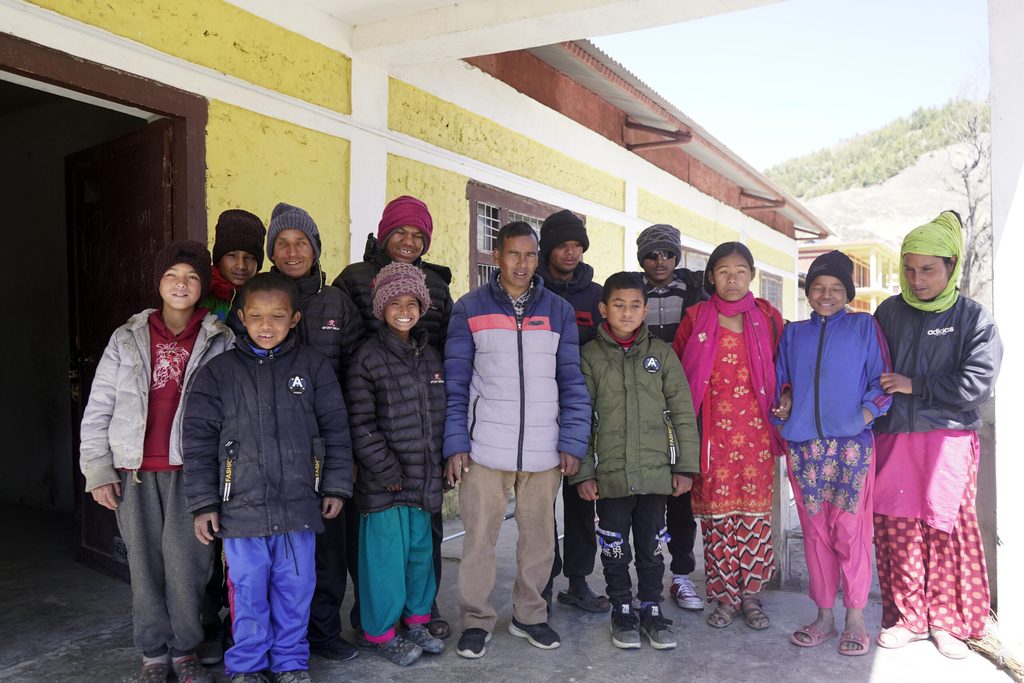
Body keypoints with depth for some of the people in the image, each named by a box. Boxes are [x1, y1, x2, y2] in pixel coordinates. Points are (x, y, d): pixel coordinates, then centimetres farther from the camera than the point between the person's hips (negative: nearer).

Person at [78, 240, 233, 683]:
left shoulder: (220, 341, 3)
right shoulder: (126, 340, 7)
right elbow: (98, 410, 7)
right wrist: (97, 469, 2)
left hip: (191, 470, -1)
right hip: (135, 471, 2)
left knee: (186, 563, 0)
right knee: (145, 564, 8)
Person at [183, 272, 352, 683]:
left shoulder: (313, 367, 1)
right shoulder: (220, 372, 0)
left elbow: (335, 430, 5)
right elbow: (198, 440, 1)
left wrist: (336, 487, 3)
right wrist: (203, 503, -1)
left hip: (300, 505, 1)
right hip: (242, 507, 0)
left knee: (295, 589, 12)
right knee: (248, 592, 12)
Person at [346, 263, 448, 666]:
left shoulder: (430, 357, 11)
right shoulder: (368, 358, -8)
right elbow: (361, 423, -12)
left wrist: (440, 465, 12)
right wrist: (386, 470, -14)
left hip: (424, 477, 6)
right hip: (385, 481, -6)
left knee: (421, 549, 14)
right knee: (386, 554, 2)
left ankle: (416, 619, 32)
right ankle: (382, 632, 19)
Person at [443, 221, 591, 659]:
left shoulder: (559, 311, 8)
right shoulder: (469, 309, 2)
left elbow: (572, 382, 6)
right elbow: (455, 383, 1)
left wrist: (573, 443, -1)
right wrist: (455, 444, -6)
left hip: (545, 452, 2)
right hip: (484, 450, -2)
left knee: (539, 538, 12)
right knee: (479, 539, 6)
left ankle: (529, 615, 32)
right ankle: (476, 620, 24)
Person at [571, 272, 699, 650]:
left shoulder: (661, 353, 4)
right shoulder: (590, 356, 0)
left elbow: (683, 413, 4)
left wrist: (685, 466, 0)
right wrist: (583, 472, -4)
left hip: (656, 472, 1)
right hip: (610, 474, -1)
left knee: (651, 545, 11)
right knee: (615, 548, 10)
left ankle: (651, 609, 28)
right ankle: (622, 611, 27)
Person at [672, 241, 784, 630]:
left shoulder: (767, 317, 6)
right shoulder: (695, 318, 5)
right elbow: (678, 371, 10)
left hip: (755, 430, 1)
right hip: (713, 432, 0)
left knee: (755, 511, 3)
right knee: (716, 512, 3)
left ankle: (750, 593, 18)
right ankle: (724, 595, 16)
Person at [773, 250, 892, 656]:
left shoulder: (864, 327, 7)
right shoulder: (793, 334, 15)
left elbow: (881, 380, 3)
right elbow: (781, 380, 20)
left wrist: (867, 413, -11)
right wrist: (784, 400, 1)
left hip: (851, 444, -3)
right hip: (803, 445, 3)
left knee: (850, 529, -3)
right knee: (814, 531, 7)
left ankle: (855, 618, 11)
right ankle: (824, 617, 18)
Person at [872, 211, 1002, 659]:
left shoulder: (974, 318, -1)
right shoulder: (888, 313, 7)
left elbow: (977, 384, -10)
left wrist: (915, 386, -9)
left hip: (949, 441, -2)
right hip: (892, 439, 2)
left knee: (947, 530, 2)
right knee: (895, 529, 4)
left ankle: (948, 622, 18)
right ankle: (907, 618, 19)